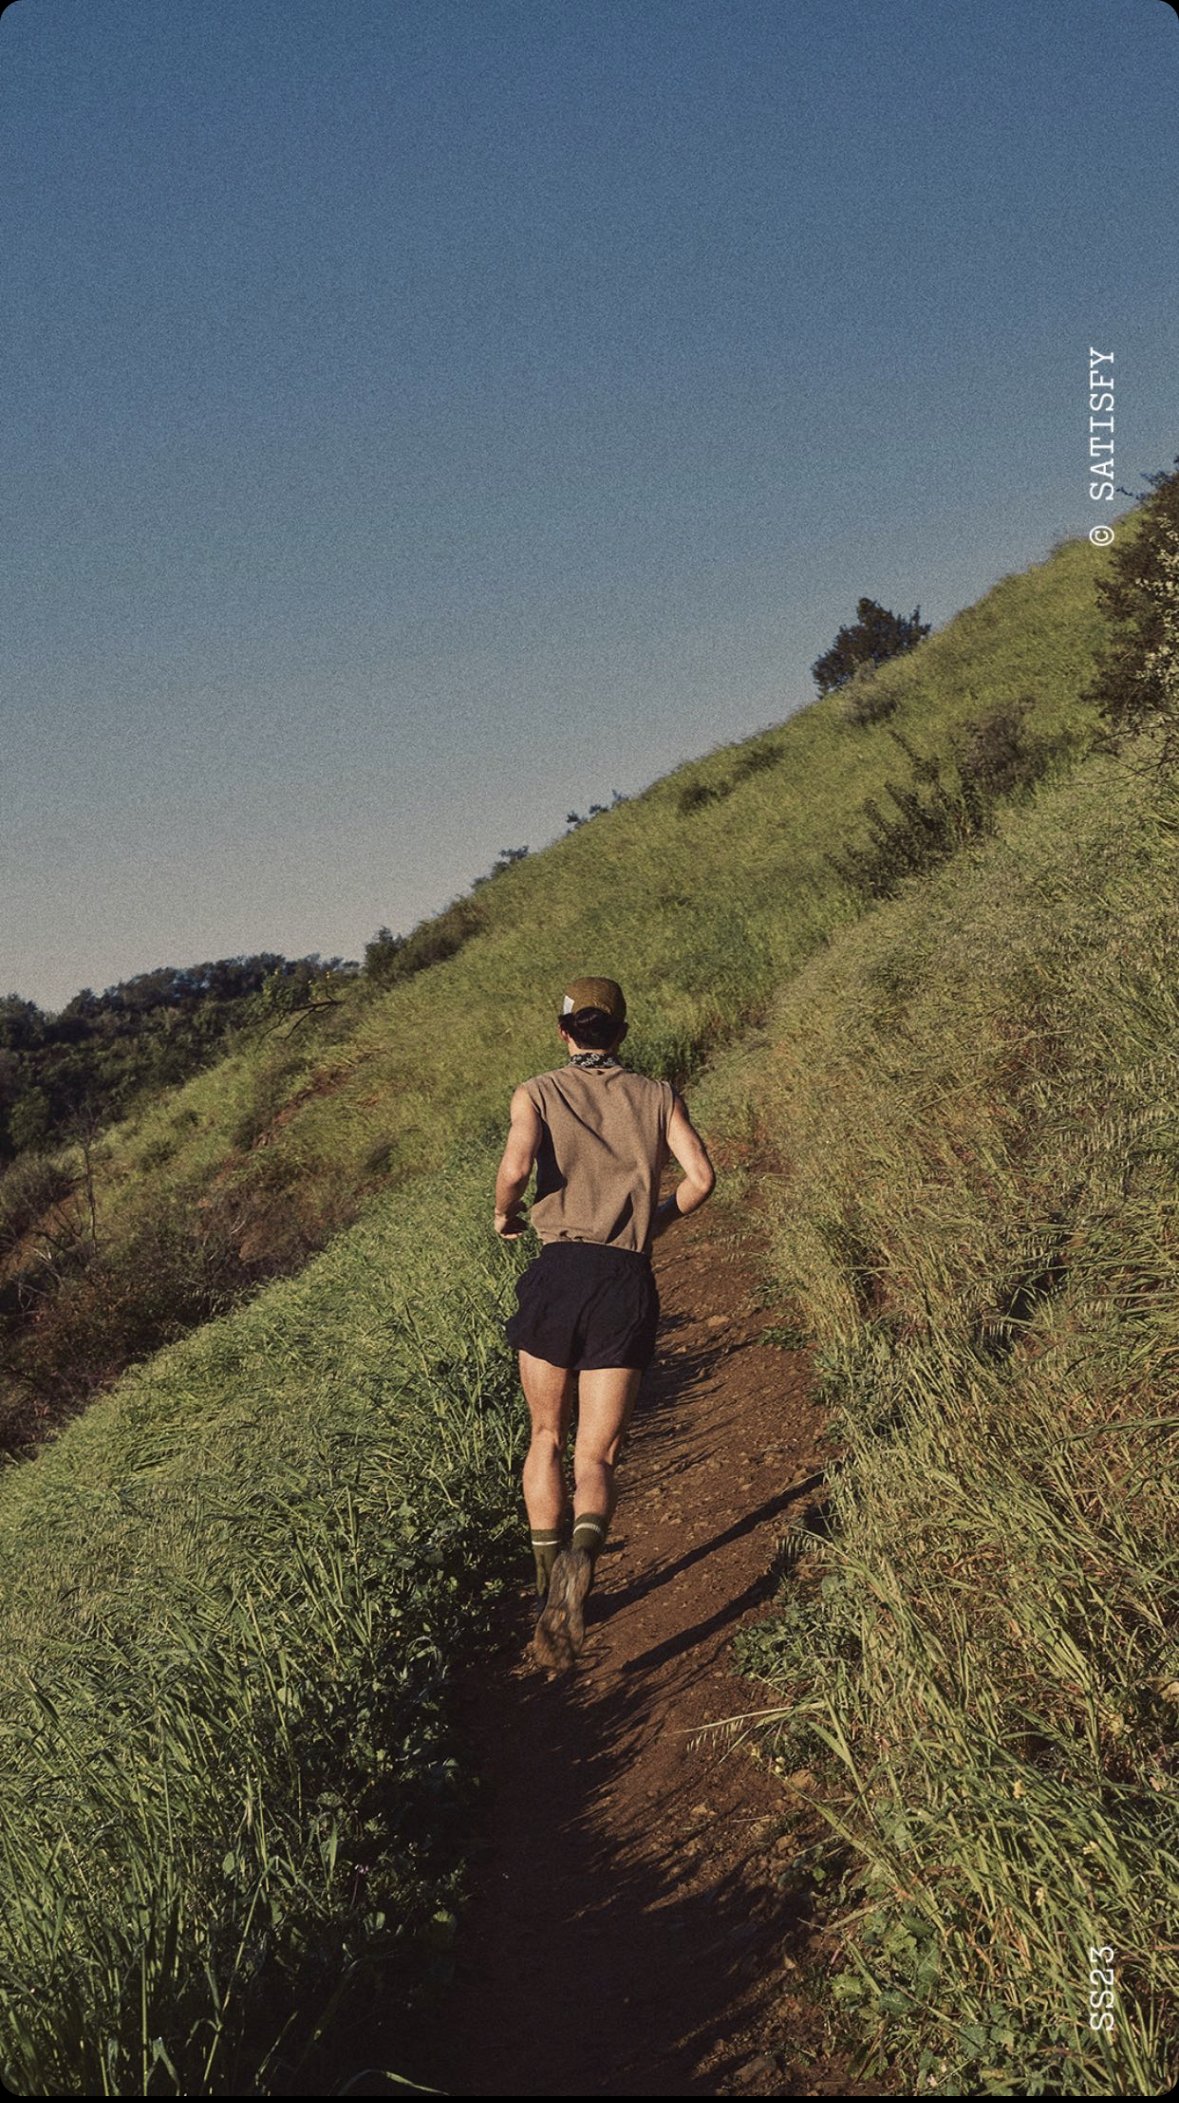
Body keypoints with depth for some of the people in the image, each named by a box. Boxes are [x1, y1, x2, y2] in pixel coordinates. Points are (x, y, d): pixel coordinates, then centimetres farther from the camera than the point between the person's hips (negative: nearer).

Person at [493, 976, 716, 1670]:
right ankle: (581, 1556, -27)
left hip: (559, 1271, 0)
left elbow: (516, 1168, -12)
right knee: (597, 1456, 4)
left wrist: (504, 1214, 9)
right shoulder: (658, 1096, 14)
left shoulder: (537, 1092, 8)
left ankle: (549, 1580, 11)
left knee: (549, 1439, 19)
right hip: (628, 1282, 0)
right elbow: (701, 1176, -1)